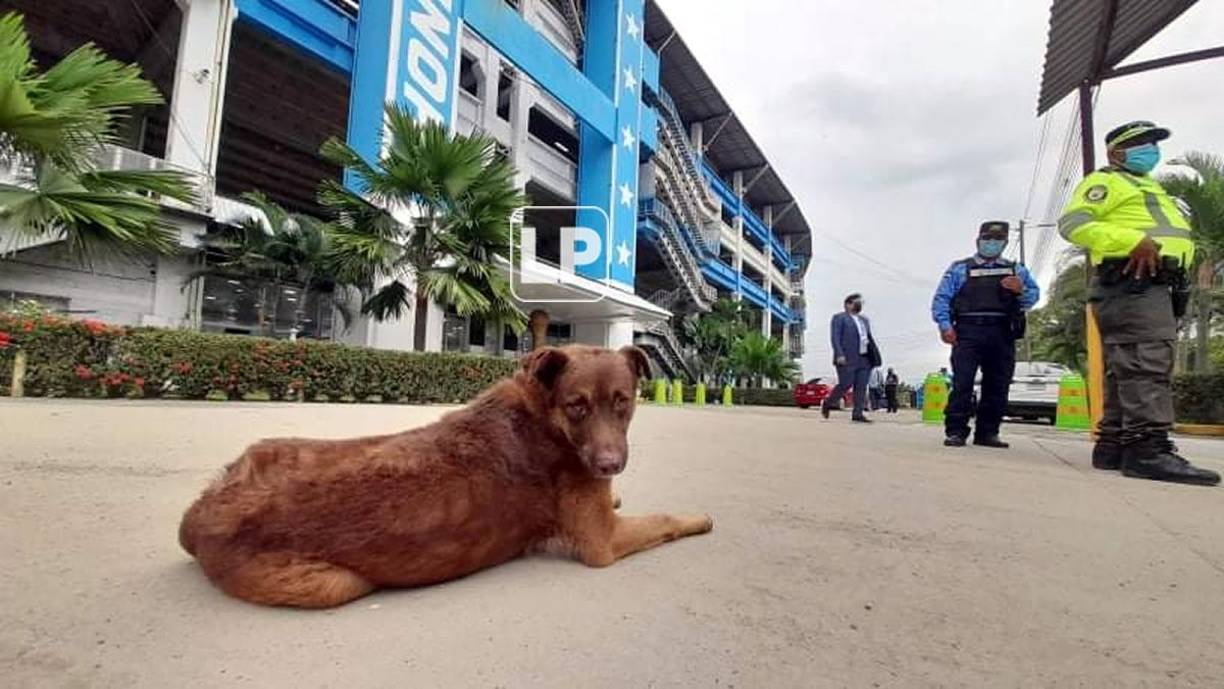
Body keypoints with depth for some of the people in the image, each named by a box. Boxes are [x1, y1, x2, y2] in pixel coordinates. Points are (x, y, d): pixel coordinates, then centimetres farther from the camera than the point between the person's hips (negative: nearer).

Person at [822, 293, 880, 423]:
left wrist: (875, 354, 11)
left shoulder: (864, 320, 22)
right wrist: (839, 355, -19)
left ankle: (858, 414, 0)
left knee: (861, 387, -1)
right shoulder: (839, 318, 0)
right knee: (846, 384, -9)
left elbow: (870, 338, 21)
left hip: (864, 359, 7)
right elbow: (835, 337, -9)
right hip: (847, 359, -6)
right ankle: (827, 404, 11)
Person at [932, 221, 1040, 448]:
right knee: (962, 383, -11)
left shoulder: (1017, 270, 23)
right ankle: (955, 431, -10)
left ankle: (987, 433, 11)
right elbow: (941, 298, 5)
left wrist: (1021, 290, -6)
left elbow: (1033, 296, 17)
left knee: (997, 386, 3)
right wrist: (945, 325, -9)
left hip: (1002, 335, 4)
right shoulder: (959, 269, 13)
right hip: (968, 331, -3)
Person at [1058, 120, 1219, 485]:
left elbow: (1168, 234, 35)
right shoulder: (1105, 182, 4)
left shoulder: (1150, 188, 34)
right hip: (1132, 281, -10)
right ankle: (1149, 448, -25)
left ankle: (1114, 445, 9)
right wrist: (1132, 240, -23)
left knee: (1127, 368, 6)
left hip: (1158, 284, 10)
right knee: (1147, 362, -20)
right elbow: (1072, 223, -13)